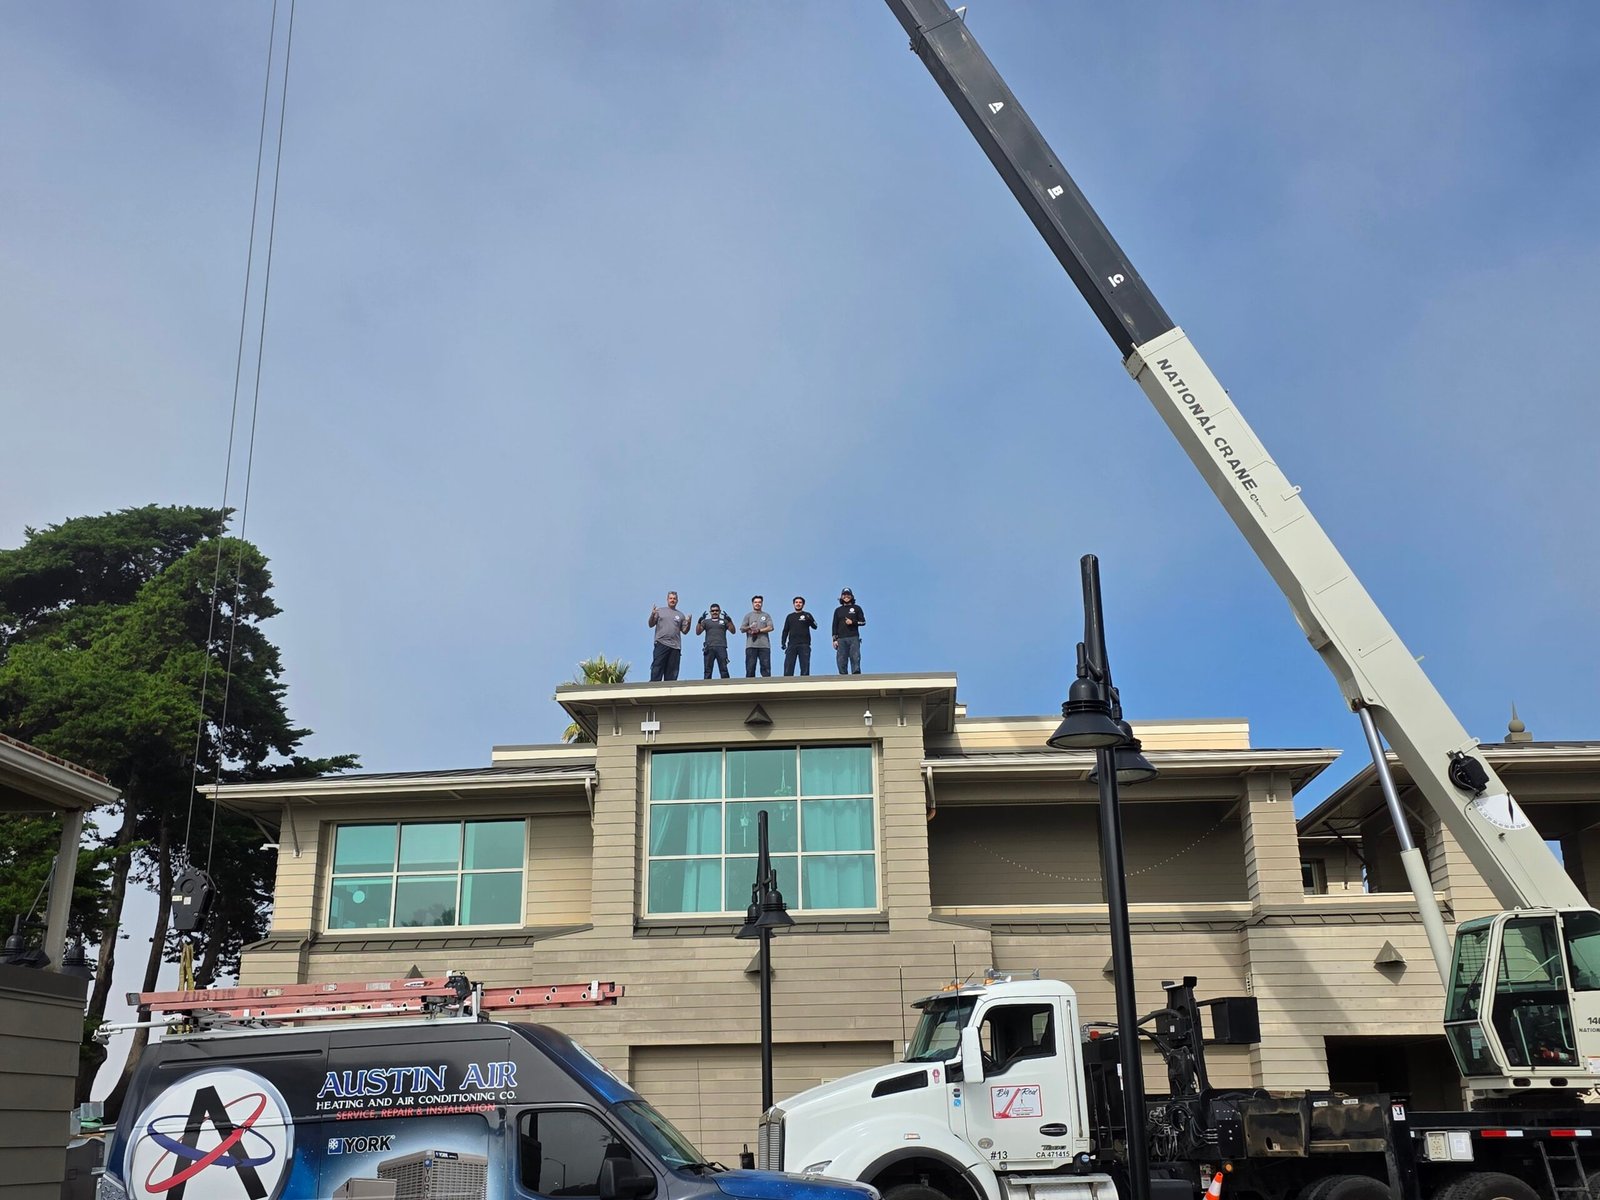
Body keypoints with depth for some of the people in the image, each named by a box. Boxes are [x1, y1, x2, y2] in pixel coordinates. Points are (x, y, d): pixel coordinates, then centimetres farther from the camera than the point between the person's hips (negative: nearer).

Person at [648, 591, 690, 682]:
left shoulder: (681, 615, 18)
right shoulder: (660, 611, 14)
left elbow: (685, 631, 16)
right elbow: (651, 625, 10)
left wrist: (688, 623, -2)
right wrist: (652, 615, -8)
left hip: (675, 647, 2)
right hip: (661, 644, -2)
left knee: (672, 672, -1)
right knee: (657, 668, -10)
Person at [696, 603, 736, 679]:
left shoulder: (724, 621, 18)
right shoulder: (706, 621, 21)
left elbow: (733, 631, 6)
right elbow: (698, 632, 10)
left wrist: (729, 620, -7)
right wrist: (699, 621, -4)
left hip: (721, 648, -1)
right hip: (709, 648, 1)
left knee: (724, 669, -10)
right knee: (707, 671, -3)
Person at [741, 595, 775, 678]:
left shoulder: (766, 615, 16)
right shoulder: (748, 615, 17)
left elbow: (770, 628, 2)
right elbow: (742, 629, 8)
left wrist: (759, 630, -10)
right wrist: (749, 627, -13)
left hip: (764, 645, 0)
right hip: (751, 645, 0)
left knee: (766, 667, -6)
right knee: (750, 667, -5)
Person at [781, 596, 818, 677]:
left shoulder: (807, 615, 9)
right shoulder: (790, 616, 17)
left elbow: (815, 626, -3)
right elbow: (785, 631, 17)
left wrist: (810, 620, -25)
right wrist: (783, 642, 4)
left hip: (804, 645, -2)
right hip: (791, 645, 2)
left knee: (805, 667, -3)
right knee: (788, 666, -3)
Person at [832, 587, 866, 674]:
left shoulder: (856, 608, 13)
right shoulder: (838, 610, 17)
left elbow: (863, 621, 9)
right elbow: (835, 626, 14)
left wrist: (853, 622, -8)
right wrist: (835, 639, 5)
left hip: (854, 638, -2)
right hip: (841, 639, 2)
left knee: (855, 658, -11)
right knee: (841, 661, -4)